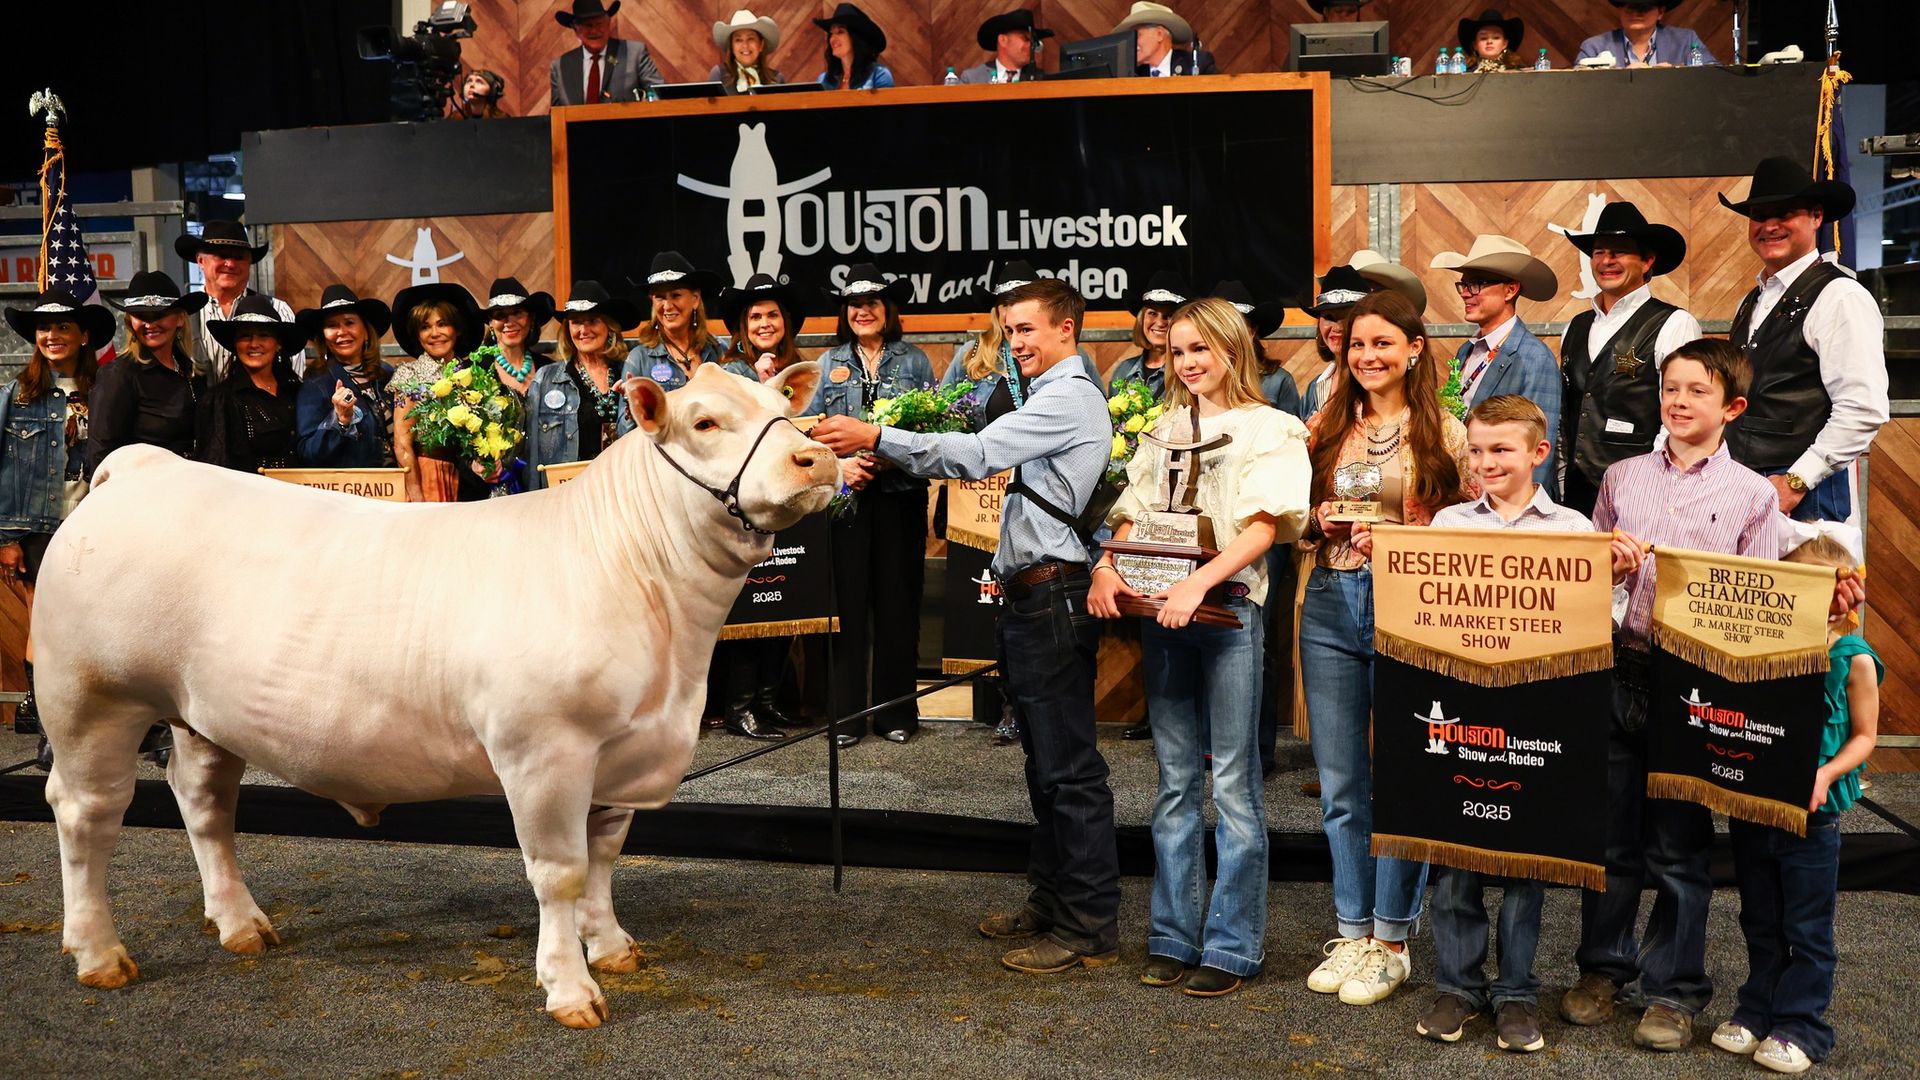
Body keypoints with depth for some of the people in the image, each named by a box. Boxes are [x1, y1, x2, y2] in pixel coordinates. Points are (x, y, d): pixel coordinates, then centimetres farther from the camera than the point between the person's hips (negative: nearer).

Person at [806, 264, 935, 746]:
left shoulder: (915, 360, 10)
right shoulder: (828, 363, 12)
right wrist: (840, 464, -9)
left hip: (900, 493, 0)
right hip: (844, 494, 0)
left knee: (898, 599, 1)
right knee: (847, 599, -1)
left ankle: (896, 712, 10)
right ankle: (845, 714, 6)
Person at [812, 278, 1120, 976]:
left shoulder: (1068, 398, -11)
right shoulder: (1054, 397, 21)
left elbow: (977, 453, -22)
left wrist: (877, 438, -24)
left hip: (1051, 595, -11)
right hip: (1030, 596, 11)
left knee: (1070, 767, -6)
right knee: (1045, 761, 16)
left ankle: (1091, 928, 0)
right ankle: (1051, 901, 26)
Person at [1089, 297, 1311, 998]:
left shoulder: (1271, 431, 0)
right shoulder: (1168, 428, 17)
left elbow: (1263, 526, -12)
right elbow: (1134, 512, 13)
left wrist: (1198, 584, -25)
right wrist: (1107, 567, -7)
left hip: (1228, 606, -5)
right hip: (1160, 610, 5)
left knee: (1232, 783, -1)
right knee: (1175, 782, 9)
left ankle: (1232, 946, 7)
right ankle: (1174, 937, 17)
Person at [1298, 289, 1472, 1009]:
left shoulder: (1445, 434, 0)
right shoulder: (1325, 428, 10)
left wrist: (1405, 536, -15)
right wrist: (1322, 523, -5)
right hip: (1331, 604, 4)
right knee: (1339, 781, 9)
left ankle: (1391, 941, 16)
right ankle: (1352, 931, 22)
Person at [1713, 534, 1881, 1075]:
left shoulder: (1853, 659, -7)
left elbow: (1864, 735, -1)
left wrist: (1826, 774, -17)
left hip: (1811, 812, -3)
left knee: (1807, 929, 6)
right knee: (1760, 922, 17)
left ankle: (1800, 1027, 17)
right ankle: (1756, 1011, 29)